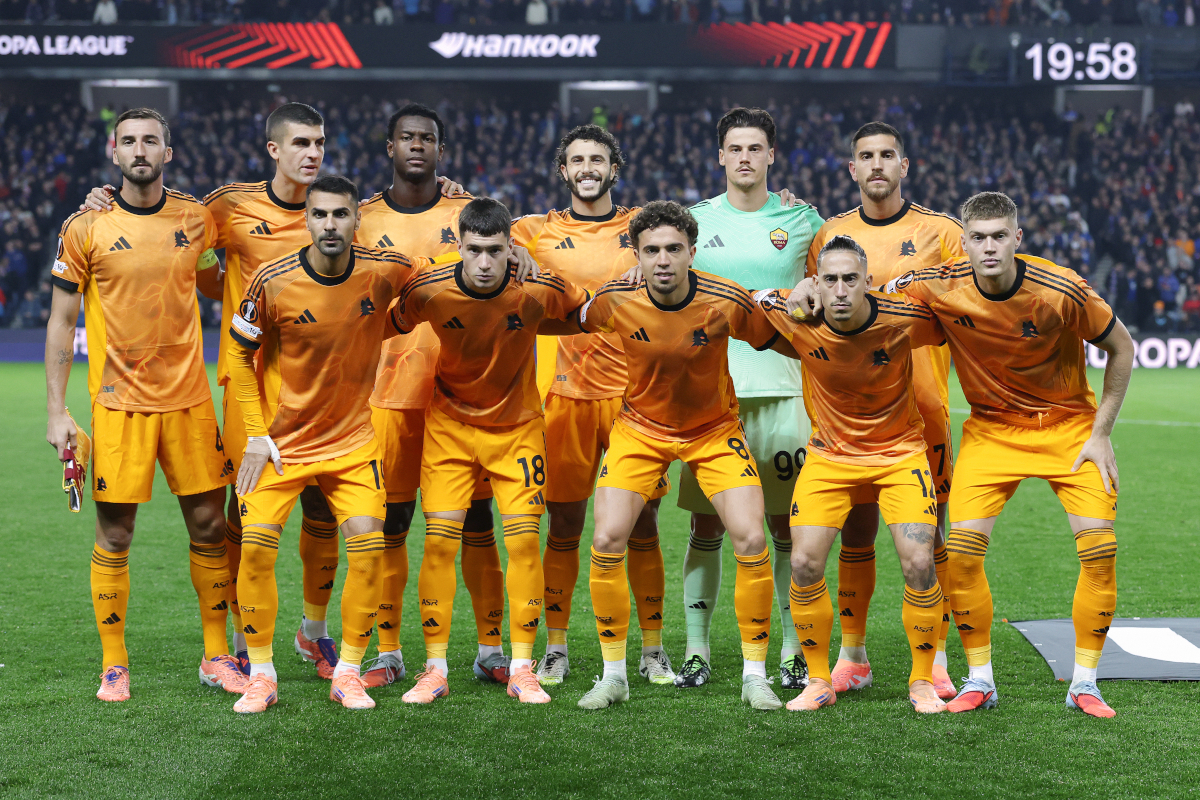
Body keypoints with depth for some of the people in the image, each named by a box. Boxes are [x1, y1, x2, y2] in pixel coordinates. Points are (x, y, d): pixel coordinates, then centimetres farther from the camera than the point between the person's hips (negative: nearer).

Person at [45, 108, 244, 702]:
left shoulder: (195, 219, 5)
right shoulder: (85, 228, -4)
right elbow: (61, 322, 0)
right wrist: (56, 410, -4)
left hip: (189, 399, 3)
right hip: (119, 403, -3)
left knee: (209, 527, 5)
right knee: (113, 536, 1)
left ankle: (217, 656, 18)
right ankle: (114, 665, 14)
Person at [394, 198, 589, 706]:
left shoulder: (538, 290, -19)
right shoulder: (428, 289, -19)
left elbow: (587, 311, 2)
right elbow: (394, 325, 3)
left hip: (518, 425, 0)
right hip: (449, 422, 0)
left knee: (523, 540, -6)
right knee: (439, 541, -7)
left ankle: (521, 668, 5)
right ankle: (435, 668, 5)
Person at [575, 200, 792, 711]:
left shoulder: (726, 301, -22)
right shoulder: (615, 301, -19)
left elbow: (780, 342, -6)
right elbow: (570, 324, 2)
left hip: (715, 429, -1)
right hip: (640, 428, 1)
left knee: (751, 540, -13)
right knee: (606, 541, -12)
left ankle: (755, 675, 3)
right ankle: (614, 675, 5)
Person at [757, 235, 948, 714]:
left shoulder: (906, 320, -22)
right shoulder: (795, 319, -18)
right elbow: (752, 298, 3)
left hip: (900, 453, -1)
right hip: (829, 455, 1)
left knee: (919, 564, -13)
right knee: (804, 564, -10)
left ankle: (922, 681, 8)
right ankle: (819, 681, 10)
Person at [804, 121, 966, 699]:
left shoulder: (941, 232, 4)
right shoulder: (829, 235, 9)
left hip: (922, 404, -1)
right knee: (855, 531, 5)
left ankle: (934, 660, 7)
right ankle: (852, 656, 14)